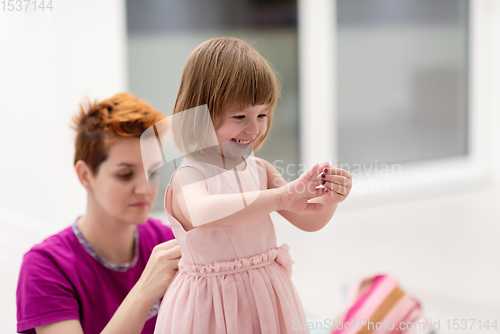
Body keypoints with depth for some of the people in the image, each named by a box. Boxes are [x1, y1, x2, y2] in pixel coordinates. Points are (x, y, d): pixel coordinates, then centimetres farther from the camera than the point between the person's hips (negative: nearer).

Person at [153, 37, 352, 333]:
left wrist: (329, 200, -20)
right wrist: (280, 197, -46)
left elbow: (309, 221, 3)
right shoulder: (188, 176, -19)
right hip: (214, 308, -6)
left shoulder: (260, 169, 0)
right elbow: (202, 212, -43)